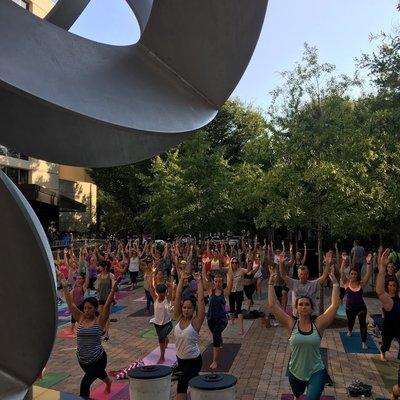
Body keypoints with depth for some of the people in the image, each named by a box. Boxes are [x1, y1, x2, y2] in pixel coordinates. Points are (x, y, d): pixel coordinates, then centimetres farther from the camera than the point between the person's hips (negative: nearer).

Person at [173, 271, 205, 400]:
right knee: (186, 383, 26)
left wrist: (199, 281, -19)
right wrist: (182, 280, -11)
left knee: (182, 383, -24)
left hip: (194, 360, -6)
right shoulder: (178, 318, -4)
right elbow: (177, 297, -9)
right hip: (180, 359, 6)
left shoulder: (196, 321, -15)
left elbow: (201, 300, -22)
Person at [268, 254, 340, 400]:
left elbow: (335, 305, -15)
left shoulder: (318, 324, -10)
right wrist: (271, 283, -19)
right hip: (295, 372, 2)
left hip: (316, 372, -2)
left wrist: (335, 283, -19)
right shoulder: (291, 325, -10)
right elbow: (273, 305, -17)